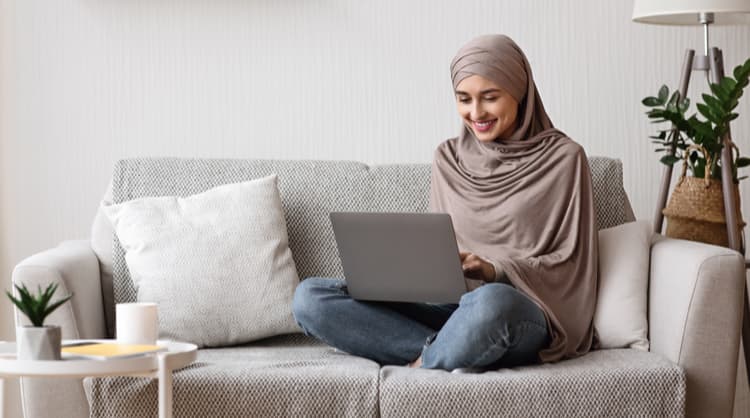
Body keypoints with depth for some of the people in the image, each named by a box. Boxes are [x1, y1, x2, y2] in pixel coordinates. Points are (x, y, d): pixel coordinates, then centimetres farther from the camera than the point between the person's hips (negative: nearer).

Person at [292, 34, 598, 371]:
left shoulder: (562, 158, 1)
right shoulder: (448, 159, 14)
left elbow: (570, 264, 0)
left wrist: (494, 271, -16)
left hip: (523, 311, -5)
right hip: (449, 307, 5)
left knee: (491, 302, -44)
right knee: (309, 297, -15)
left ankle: (420, 365, -16)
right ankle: (445, 351, -23)